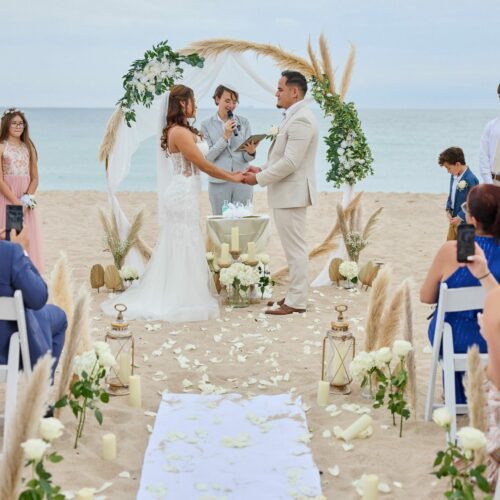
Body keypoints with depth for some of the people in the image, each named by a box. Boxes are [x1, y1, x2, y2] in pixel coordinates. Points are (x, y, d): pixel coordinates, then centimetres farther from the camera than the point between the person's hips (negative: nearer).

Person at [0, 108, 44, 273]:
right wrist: (16, 202, -16)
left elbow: (35, 178, 9)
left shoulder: (29, 147, 12)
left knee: (28, 239, 3)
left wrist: (27, 198, -7)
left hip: (26, 201, 4)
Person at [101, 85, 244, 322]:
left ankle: (165, 298, 22)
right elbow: (203, 164, -16)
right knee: (185, 247, -2)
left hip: (181, 194, 10)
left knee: (176, 247, 14)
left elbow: (198, 164, 13)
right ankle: (183, 302, 6)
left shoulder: (182, 131, 13)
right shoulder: (180, 133, -18)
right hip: (183, 195, -10)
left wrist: (229, 174, 11)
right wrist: (231, 177, -6)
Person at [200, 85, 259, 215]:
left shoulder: (243, 122, 6)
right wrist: (225, 137, -13)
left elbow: (247, 157, 4)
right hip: (219, 182, -1)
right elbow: (208, 157, -5)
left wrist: (251, 152, -19)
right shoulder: (206, 125, 2)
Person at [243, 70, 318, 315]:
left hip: (291, 194, -10)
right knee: (294, 247, 16)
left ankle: (296, 302, 3)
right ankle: (296, 293, 25)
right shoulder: (293, 117, 14)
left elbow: (290, 162, -24)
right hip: (287, 193, 10)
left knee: (295, 247, -4)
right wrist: (262, 169, 9)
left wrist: (259, 179, -16)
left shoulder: (300, 120, -19)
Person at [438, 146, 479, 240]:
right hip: (454, 219, 8)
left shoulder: (470, 179, -24)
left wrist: (460, 217, -17)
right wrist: (448, 210, 2)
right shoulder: (454, 176, 2)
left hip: (465, 222, -8)